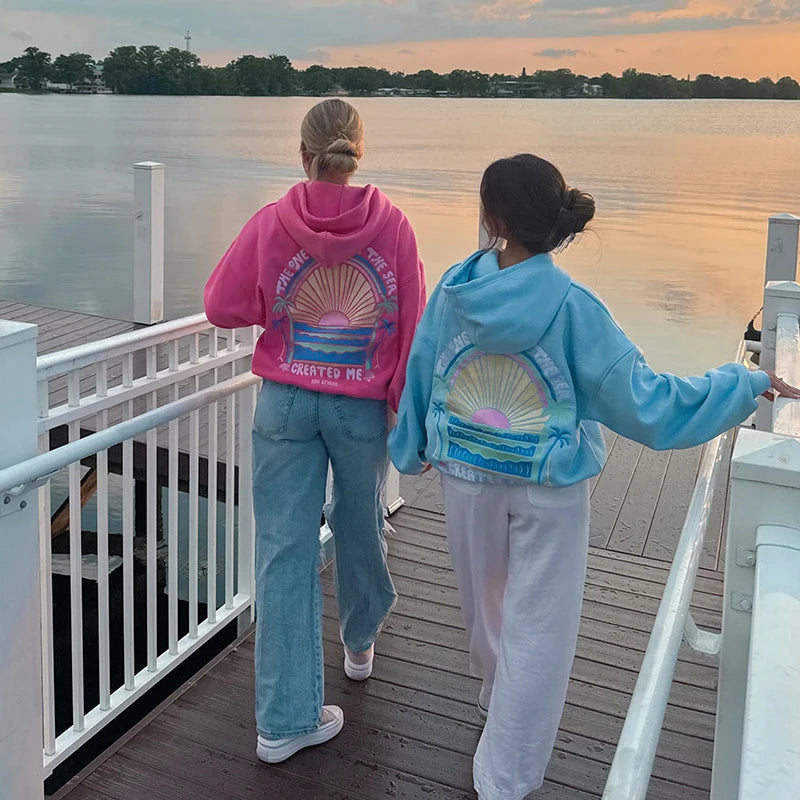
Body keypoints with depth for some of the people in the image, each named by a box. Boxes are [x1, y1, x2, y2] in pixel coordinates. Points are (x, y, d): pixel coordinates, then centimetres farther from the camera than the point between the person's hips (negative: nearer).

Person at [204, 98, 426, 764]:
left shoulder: (271, 223, -8)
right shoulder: (391, 225, -8)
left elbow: (223, 308, 0)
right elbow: (412, 326, -5)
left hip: (285, 404, 0)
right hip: (363, 408, 1)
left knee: (285, 548, 4)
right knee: (360, 528, 22)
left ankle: (285, 719, 9)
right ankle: (361, 642, 48)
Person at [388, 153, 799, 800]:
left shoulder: (455, 288, -11)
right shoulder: (571, 306, -21)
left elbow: (420, 376, 2)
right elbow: (643, 401, -18)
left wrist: (412, 450, 20)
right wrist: (746, 384, -7)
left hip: (466, 478, 4)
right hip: (550, 491, -4)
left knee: (485, 603, 26)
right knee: (535, 630, 10)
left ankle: (496, 696, 54)